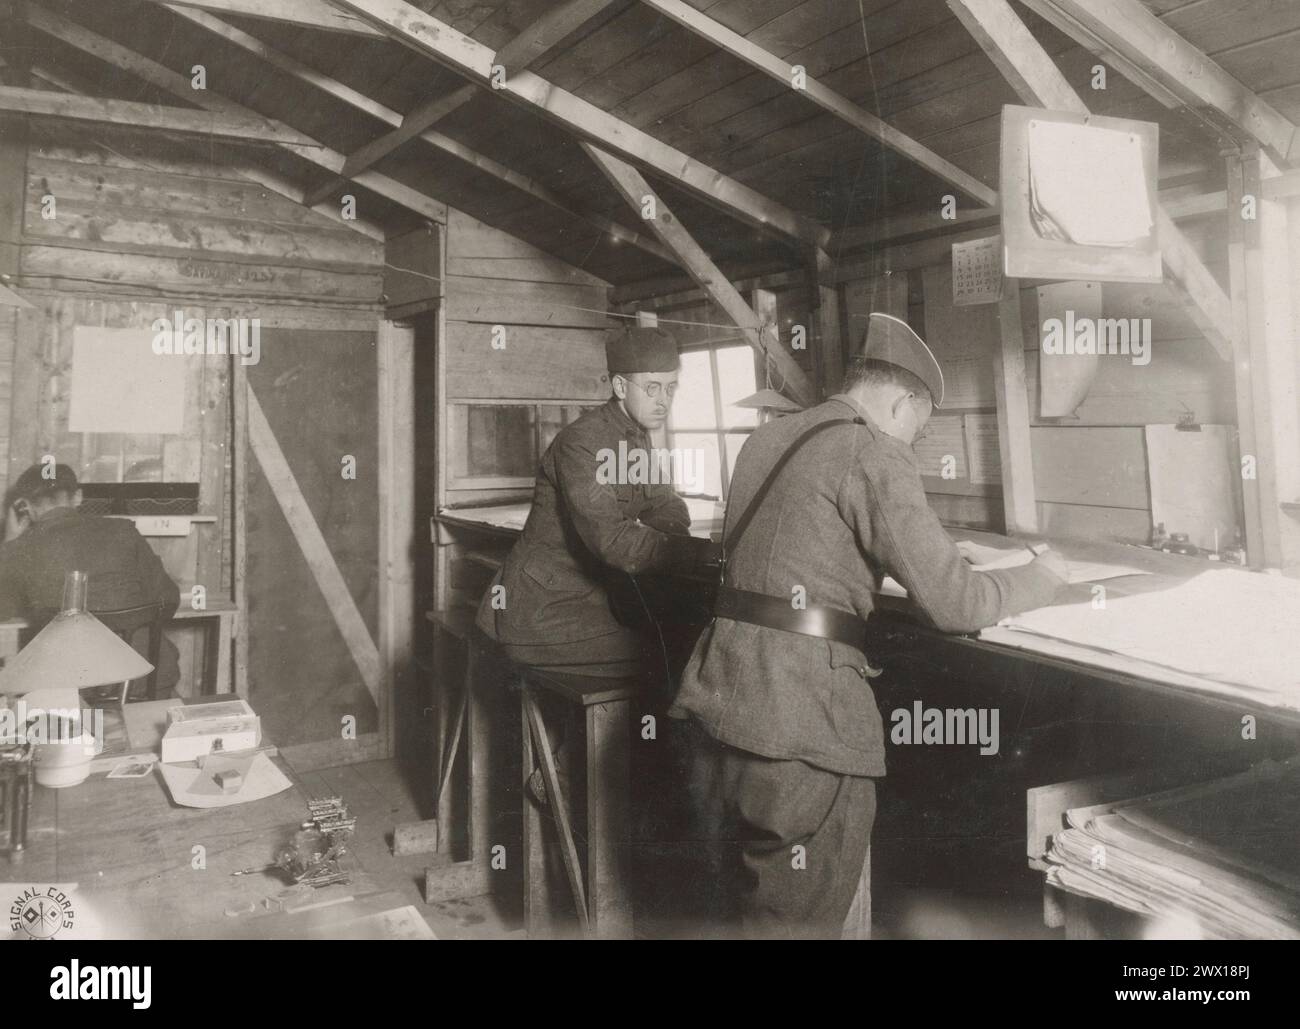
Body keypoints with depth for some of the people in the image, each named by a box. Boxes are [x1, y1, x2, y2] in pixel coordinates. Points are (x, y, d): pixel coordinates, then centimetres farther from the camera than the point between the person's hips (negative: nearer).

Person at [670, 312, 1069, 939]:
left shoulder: (763, 442, 17)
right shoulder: (875, 455, -7)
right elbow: (953, 604, -10)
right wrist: (1038, 578, 7)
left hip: (719, 696, 8)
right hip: (803, 718, -8)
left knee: (737, 909, 21)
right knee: (796, 921, 5)